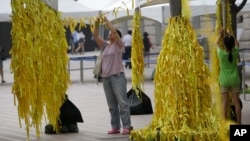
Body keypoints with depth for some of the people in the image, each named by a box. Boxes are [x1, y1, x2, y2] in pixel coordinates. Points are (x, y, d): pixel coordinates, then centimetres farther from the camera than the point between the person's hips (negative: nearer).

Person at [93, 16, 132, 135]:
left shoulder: (118, 45, 2)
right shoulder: (105, 46, 17)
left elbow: (114, 31, -12)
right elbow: (95, 36, 10)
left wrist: (106, 21, -6)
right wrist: (96, 23, -1)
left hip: (117, 76, -6)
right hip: (106, 78, 6)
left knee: (122, 102, -11)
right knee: (112, 105, 7)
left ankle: (127, 127, -13)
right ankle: (115, 127, 9)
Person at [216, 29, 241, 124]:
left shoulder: (221, 53, -12)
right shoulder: (235, 52, -9)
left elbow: (217, 43, 9)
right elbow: (236, 43, 13)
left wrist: (221, 35, 22)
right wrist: (228, 35, 18)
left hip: (224, 81, -1)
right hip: (234, 80, 1)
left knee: (225, 103, -1)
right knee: (236, 102, 1)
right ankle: (239, 123, 1)